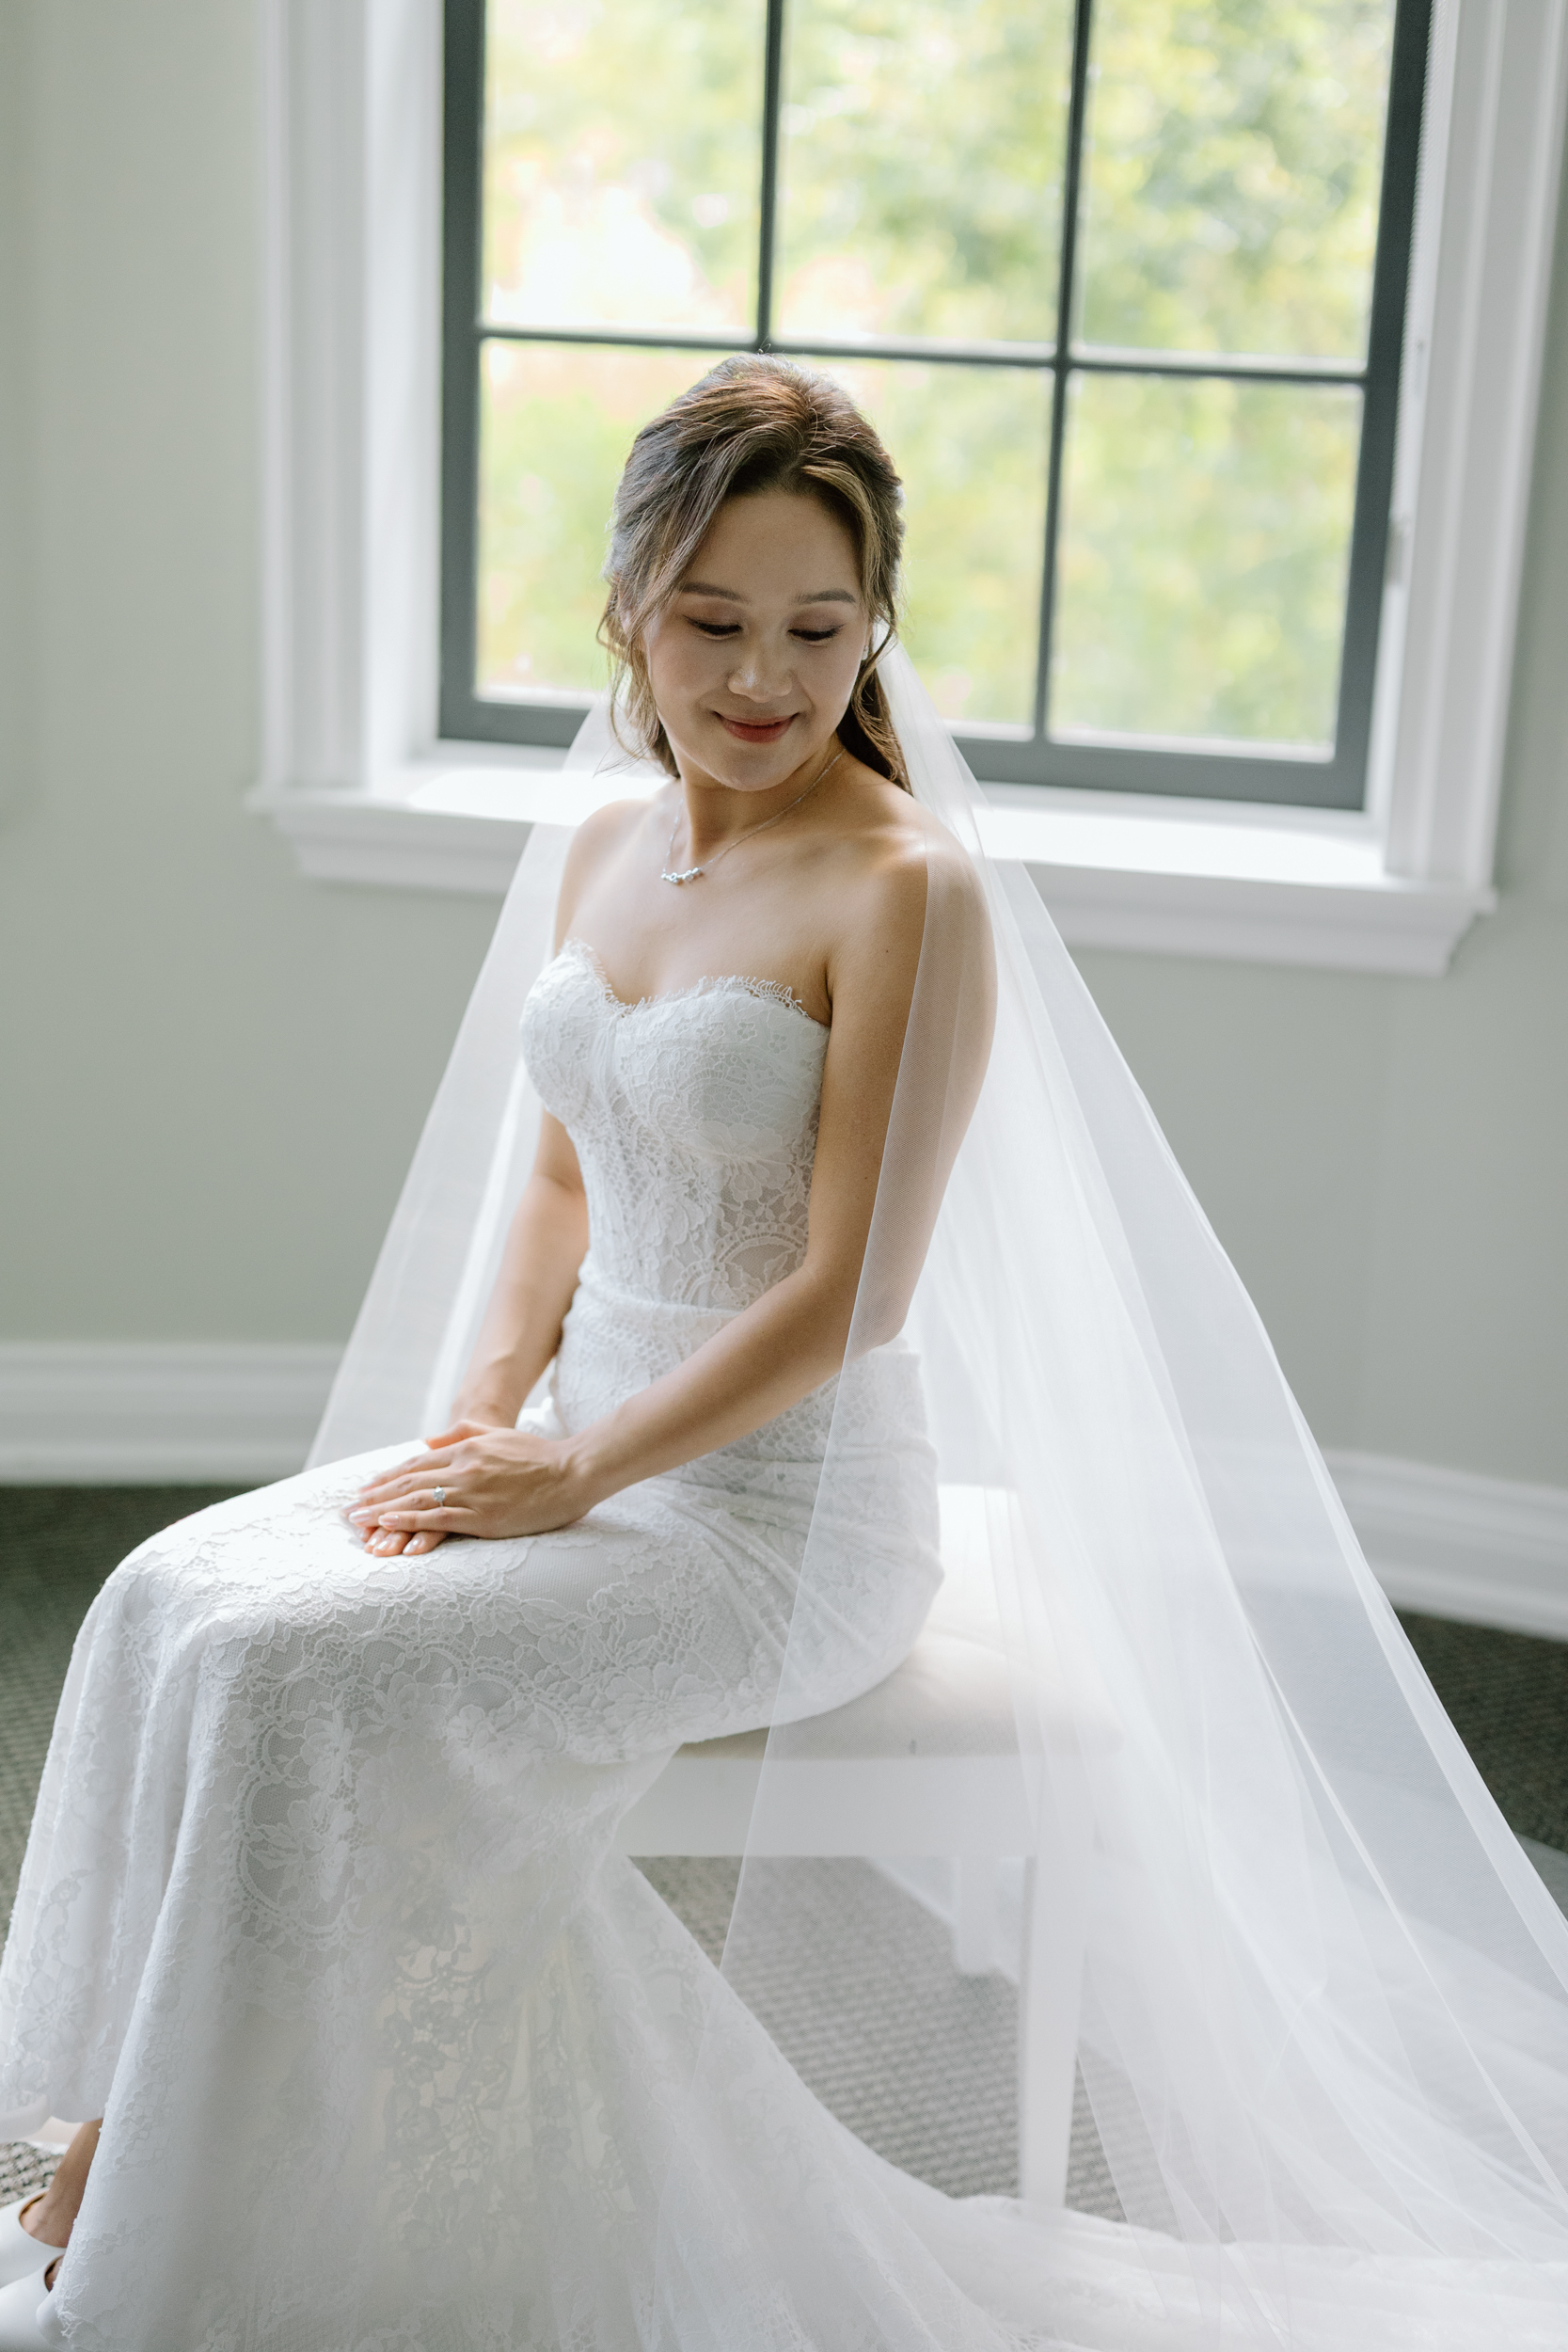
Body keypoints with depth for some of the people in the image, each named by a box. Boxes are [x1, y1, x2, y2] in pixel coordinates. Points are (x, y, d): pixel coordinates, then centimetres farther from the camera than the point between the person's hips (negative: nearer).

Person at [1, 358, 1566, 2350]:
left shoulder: (909, 894, -16)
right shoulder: (607, 851, 8)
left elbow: (852, 1294, -17)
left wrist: (578, 1473, -16)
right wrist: (482, 1415, 1)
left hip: (788, 1512, -7)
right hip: (584, 1438, 8)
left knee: (296, 1667, -21)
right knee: (175, 1597, -9)